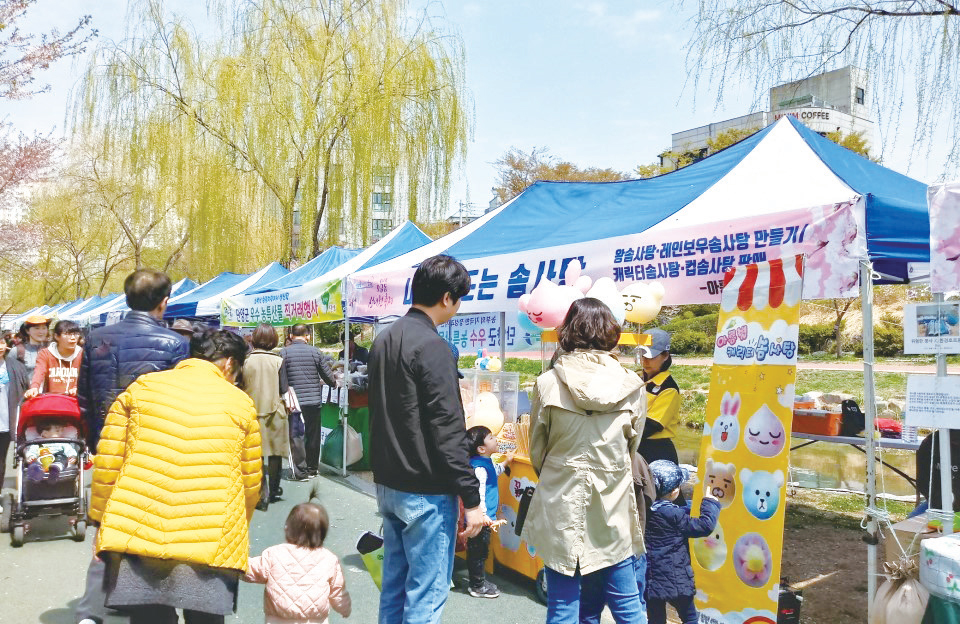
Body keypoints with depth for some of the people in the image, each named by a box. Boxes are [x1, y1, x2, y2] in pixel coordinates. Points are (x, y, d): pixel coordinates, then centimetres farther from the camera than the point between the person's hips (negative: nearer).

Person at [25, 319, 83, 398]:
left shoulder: (81, 355, 9)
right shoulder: (45, 354, 9)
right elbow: (39, 372, -9)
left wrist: (77, 389, -25)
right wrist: (34, 388, -30)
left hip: (73, 398, -1)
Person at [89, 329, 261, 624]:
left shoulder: (140, 388, 8)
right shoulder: (240, 402, 7)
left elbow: (107, 462, 7)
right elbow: (251, 480, 11)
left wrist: (102, 520, 19)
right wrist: (235, 529, 28)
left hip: (138, 535, 1)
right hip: (212, 547, -1)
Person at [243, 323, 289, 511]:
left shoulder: (247, 360, -6)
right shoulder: (278, 361, -8)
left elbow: (242, 387, 0)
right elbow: (283, 389, -7)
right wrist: (287, 406, 8)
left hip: (253, 412, 0)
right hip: (275, 412, 0)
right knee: (275, 452, 12)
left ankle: (262, 494, -1)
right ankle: (273, 490, 25)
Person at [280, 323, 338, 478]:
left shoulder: (283, 352, -4)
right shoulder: (316, 352, -1)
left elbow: (281, 379, -7)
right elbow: (328, 376, 3)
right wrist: (334, 383, 24)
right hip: (314, 401, 1)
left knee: (295, 436, 5)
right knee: (313, 436, 12)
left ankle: (300, 471, 2)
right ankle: (312, 469, 22)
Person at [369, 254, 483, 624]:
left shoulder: (383, 341, 10)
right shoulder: (432, 347, -18)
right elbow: (447, 432, -21)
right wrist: (471, 497, -16)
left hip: (387, 485, 9)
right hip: (426, 493, -9)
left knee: (394, 585, 17)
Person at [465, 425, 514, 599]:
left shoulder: (487, 463, 10)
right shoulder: (479, 467, -22)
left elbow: (495, 471, 35)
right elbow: (478, 492, -27)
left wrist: (506, 462, 29)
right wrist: (483, 515, -30)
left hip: (484, 518, 10)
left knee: (480, 551, 20)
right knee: (478, 551, 3)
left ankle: (479, 580, 33)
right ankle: (477, 586, 14)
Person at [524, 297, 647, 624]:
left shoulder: (547, 383, -9)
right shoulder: (631, 386, -6)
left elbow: (536, 453, 1)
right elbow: (632, 447, 6)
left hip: (560, 505, -1)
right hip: (614, 509, 1)